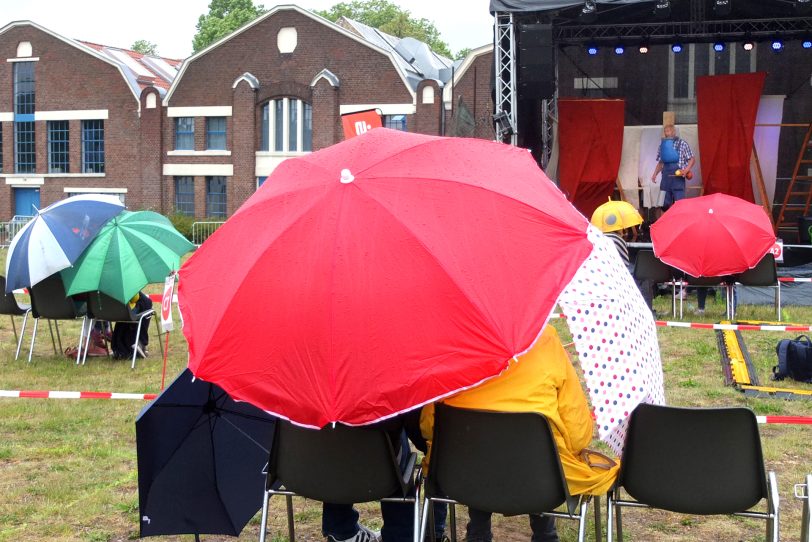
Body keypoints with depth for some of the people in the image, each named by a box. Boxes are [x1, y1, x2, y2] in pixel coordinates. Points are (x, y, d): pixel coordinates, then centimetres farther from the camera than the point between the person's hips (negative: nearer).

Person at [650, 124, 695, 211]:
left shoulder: (682, 144, 0)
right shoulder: (662, 145, 13)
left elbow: (692, 159, 1)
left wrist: (686, 170, -14)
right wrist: (655, 173, 8)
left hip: (678, 176, -5)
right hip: (666, 177, 5)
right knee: (666, 205, 7)